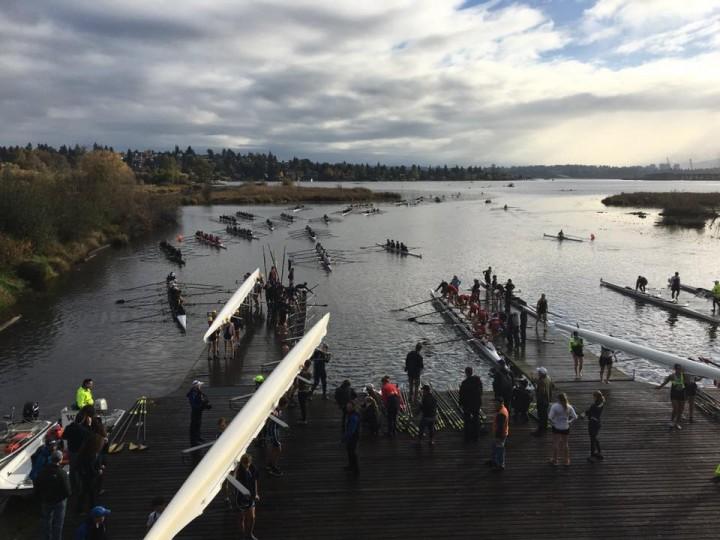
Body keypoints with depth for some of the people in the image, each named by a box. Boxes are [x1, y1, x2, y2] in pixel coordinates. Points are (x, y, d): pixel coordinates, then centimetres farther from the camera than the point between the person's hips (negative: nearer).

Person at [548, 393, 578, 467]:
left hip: (556, 428, -3)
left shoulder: (555, 406, -18)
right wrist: (569, 422, 3)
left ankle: (555, 461, 22)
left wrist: (552, 422, -7)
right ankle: (566, 461, 28)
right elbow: (575, 417, -8)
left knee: (555, 444, 12)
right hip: (566, 428, 3)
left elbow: (550, 417, -24)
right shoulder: (569, 407, -7)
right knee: (565, 444, 18)